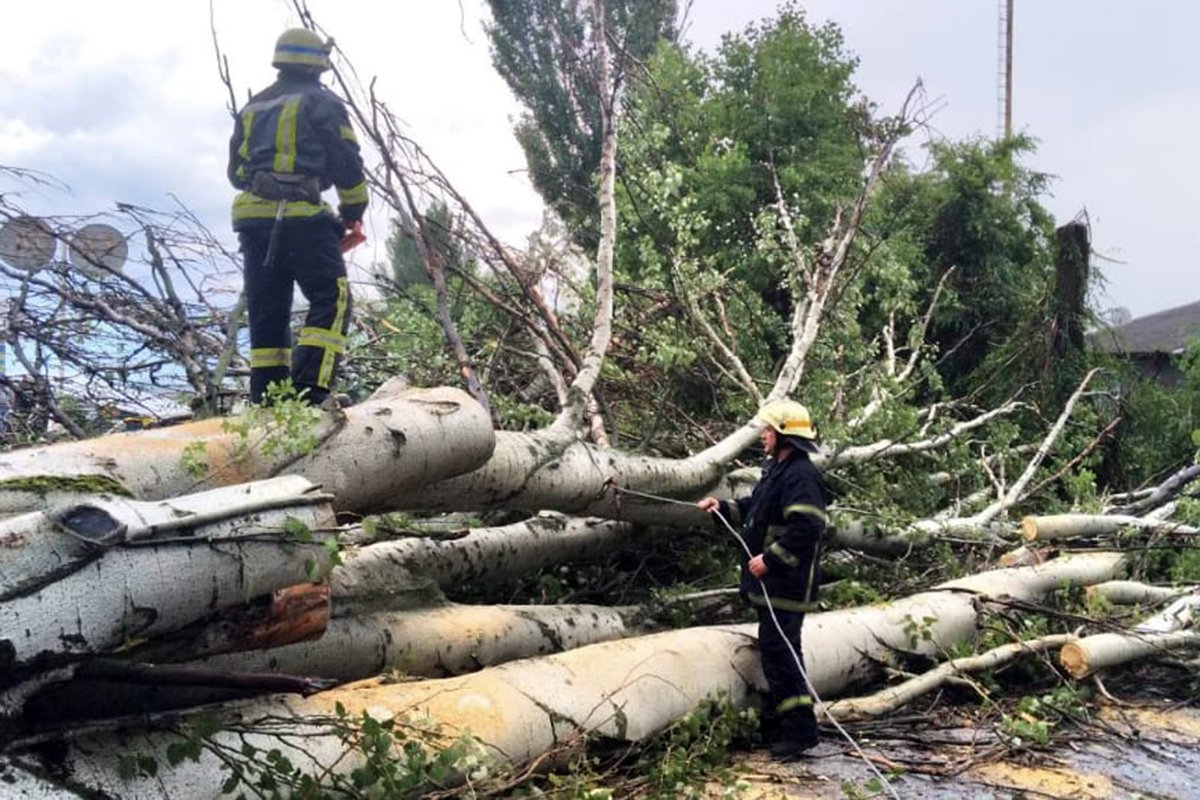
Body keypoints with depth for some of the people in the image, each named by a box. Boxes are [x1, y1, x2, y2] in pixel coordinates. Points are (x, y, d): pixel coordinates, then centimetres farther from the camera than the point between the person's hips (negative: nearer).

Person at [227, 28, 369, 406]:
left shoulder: (252, 108, 22)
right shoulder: (322, 102, 2)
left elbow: (236, 171, 25)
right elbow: (347, 164, -3)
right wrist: (353, 214, 7)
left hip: (252, 217, 7)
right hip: (302, 217, -7)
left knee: (266, 311, 8)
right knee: (331, 300, -7)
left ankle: (266, 401, 5)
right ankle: (310, 392, -22)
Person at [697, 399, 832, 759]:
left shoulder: (801, 476, -19)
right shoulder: (777, 470, 16)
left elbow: (806, 527, -28)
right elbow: (755, 510, 27)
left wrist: (770, 558, -26)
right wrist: (723, 508, 15)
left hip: (787, 582, -11)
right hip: (771, 581, 11)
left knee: (778, 648, -9)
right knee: (774, 647, 19)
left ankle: (801, 727, -3)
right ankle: (781, 708, 33)